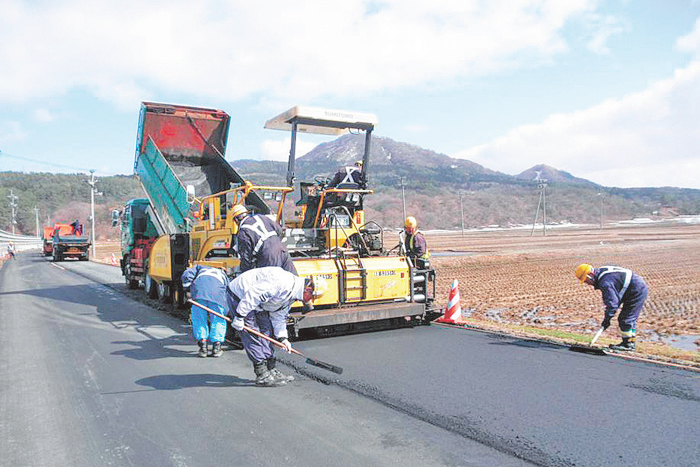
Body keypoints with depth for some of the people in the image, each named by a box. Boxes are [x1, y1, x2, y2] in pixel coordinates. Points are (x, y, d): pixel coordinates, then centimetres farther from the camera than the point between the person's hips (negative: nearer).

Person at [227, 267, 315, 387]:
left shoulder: (292, 295, 5)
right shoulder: (282, 282, -28)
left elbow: (278, 316, 12)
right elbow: (254, 293, -32)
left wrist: (282, 338, 4)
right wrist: (239, 316, -27)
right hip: (239, 296, -10)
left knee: (267, 332, 11)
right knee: (253, 336, -10)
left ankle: (271, 370, 18)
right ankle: (262, 376, -3)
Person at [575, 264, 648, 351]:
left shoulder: (605, 281, -25)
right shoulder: (601, 273, 7)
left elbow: (612, 302, -27)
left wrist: (607, 319, -21)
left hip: (637, 291, -11)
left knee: (625, 319, -6)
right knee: (630, 318, 15)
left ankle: (628, 343, 1)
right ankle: (631, 342, 22)